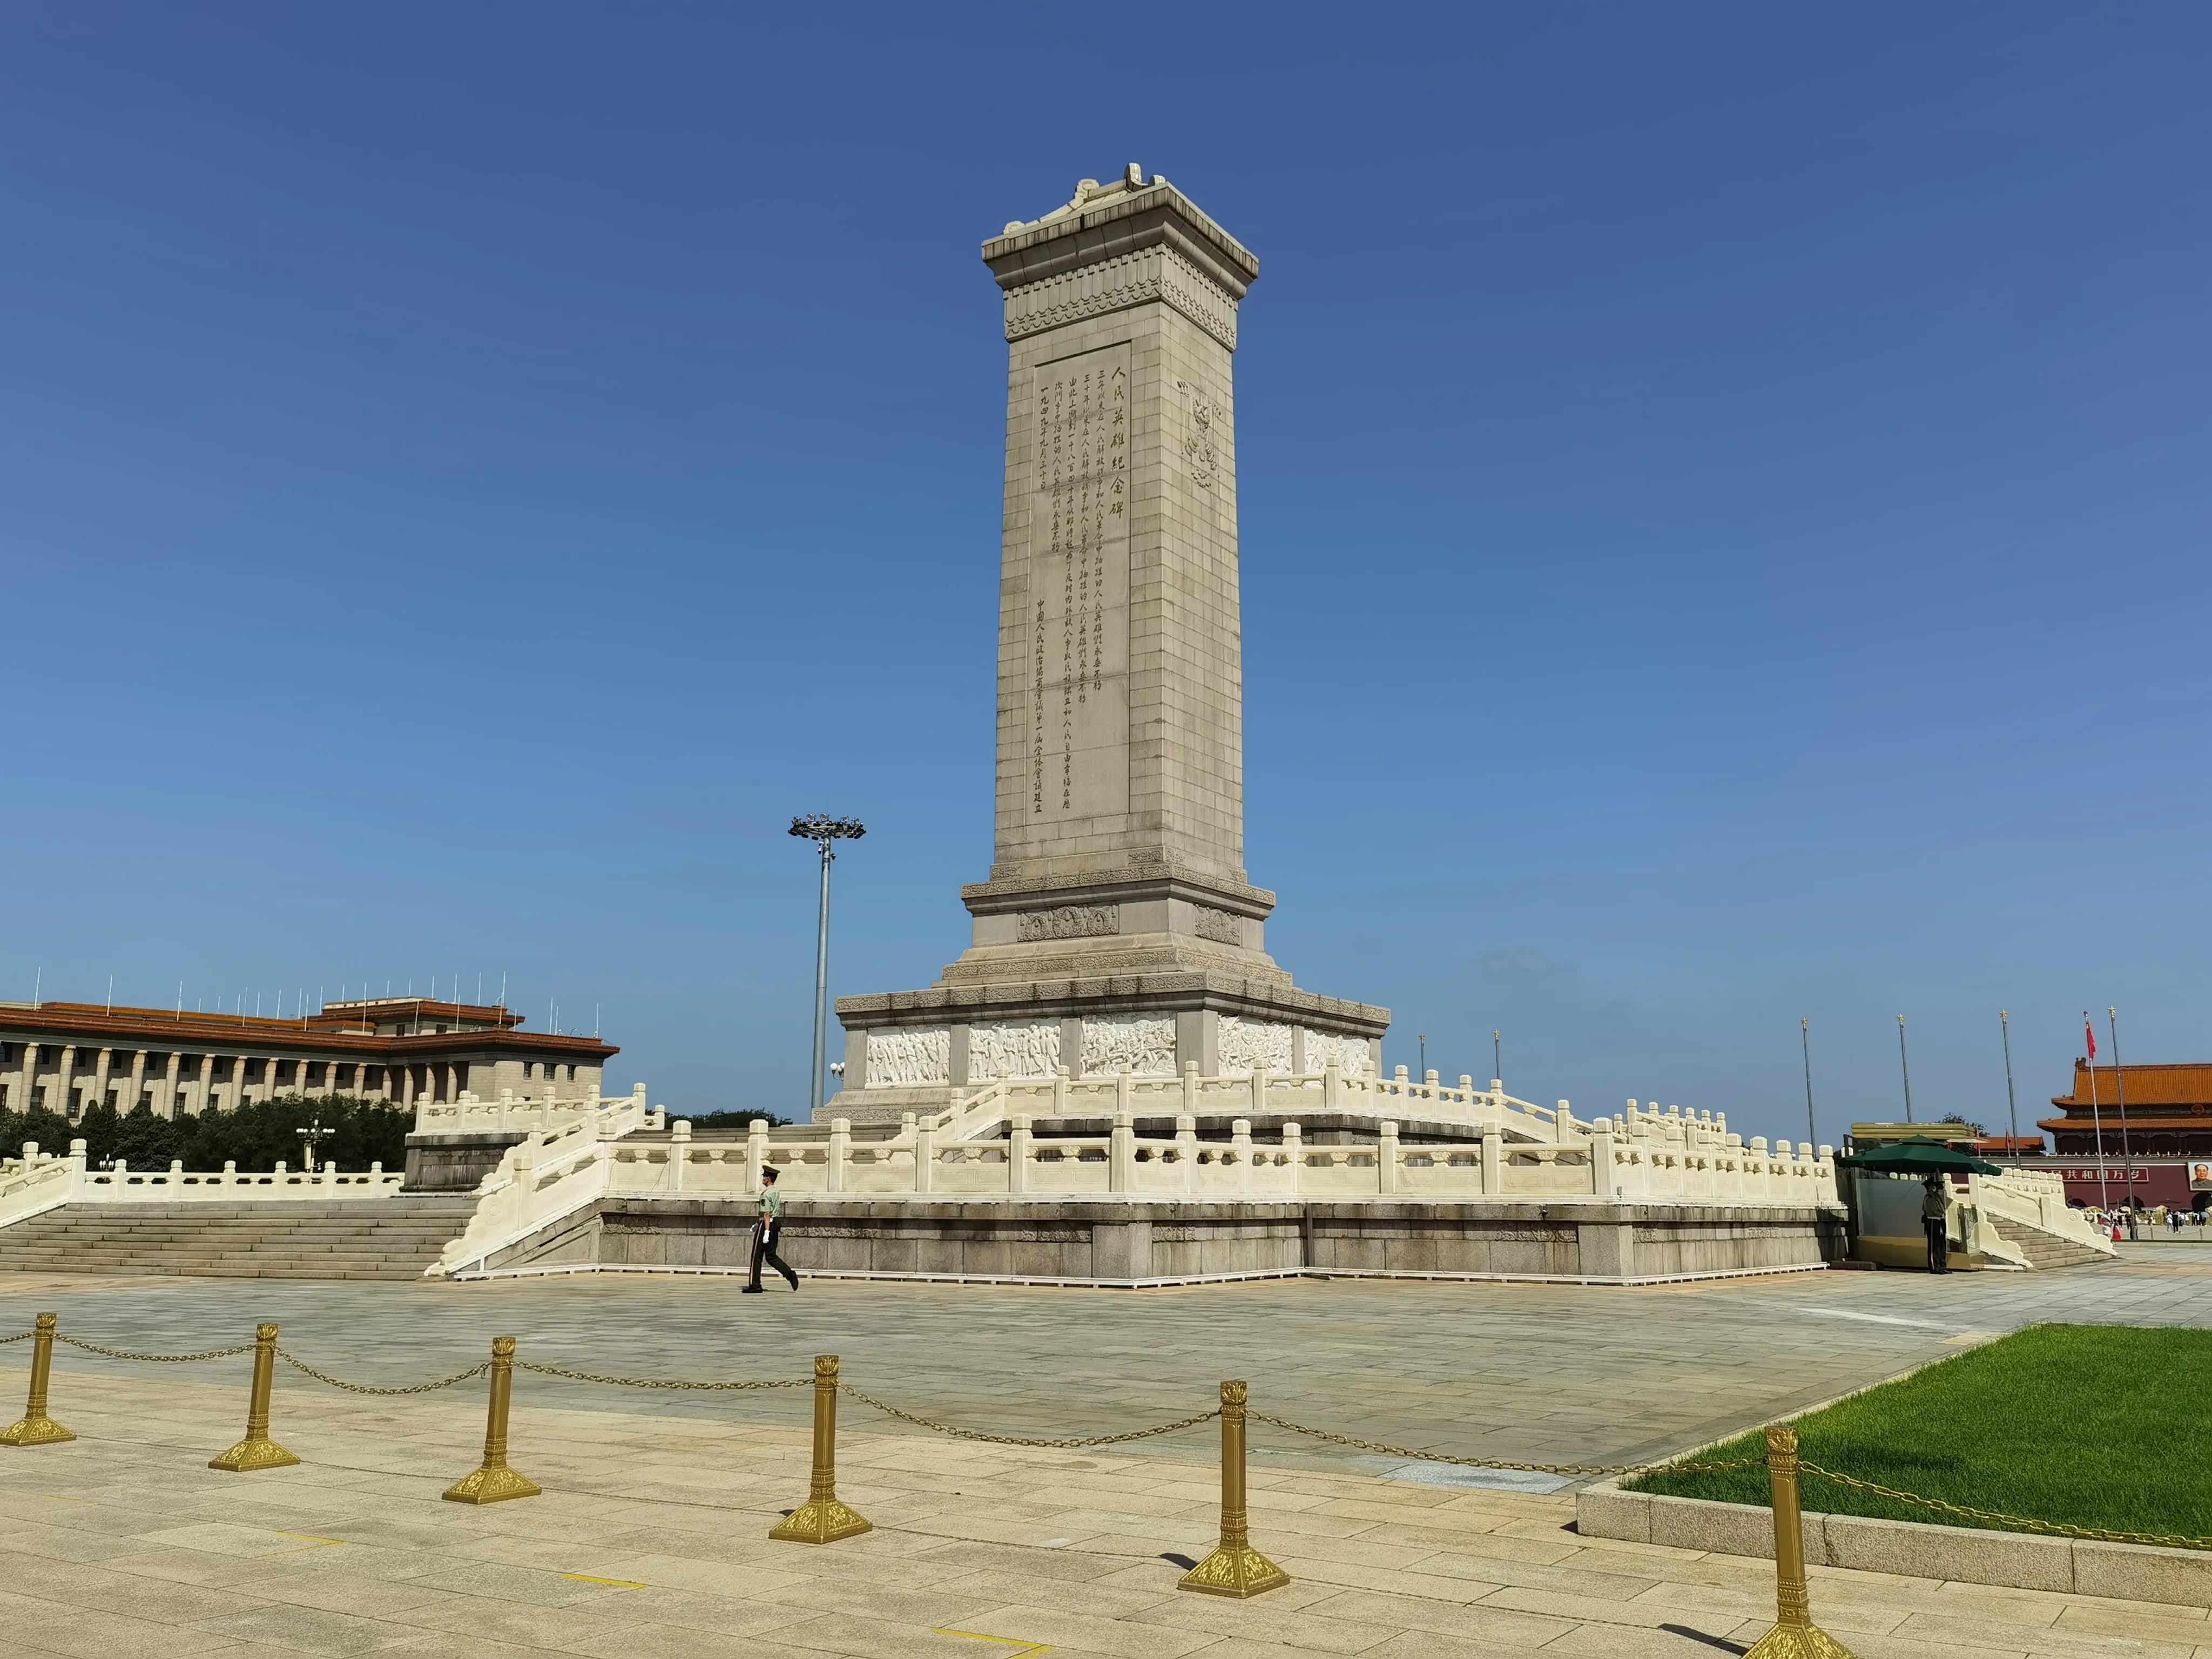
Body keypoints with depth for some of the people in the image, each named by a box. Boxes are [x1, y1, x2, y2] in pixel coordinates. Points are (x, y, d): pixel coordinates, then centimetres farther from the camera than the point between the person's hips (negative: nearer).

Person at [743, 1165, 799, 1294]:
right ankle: (790, 1274, -5)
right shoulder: (777, 1193, 15)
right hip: (776, 1225, 9)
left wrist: (766, 1231, -24)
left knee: (757, 1257, 2)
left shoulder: (766, 1194, -15)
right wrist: (758, 1224, 26)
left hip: (766, 1226, -9)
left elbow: (767, 1214, -21)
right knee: (771, 1256, 11)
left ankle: (755, 1286, 6)